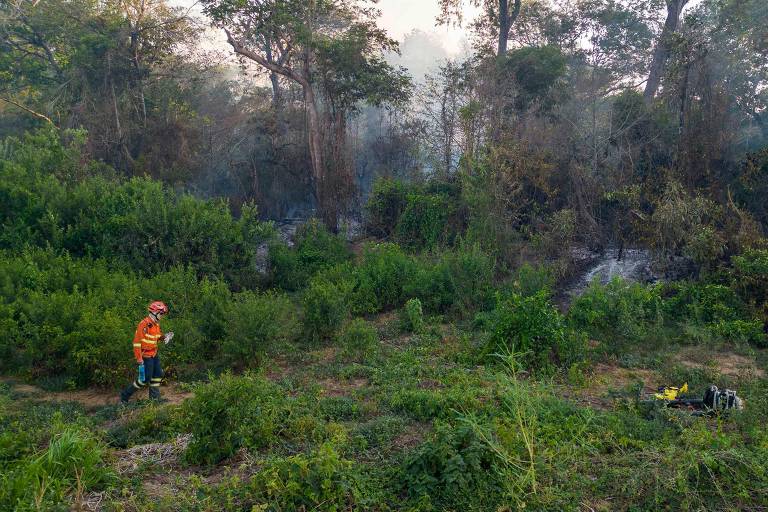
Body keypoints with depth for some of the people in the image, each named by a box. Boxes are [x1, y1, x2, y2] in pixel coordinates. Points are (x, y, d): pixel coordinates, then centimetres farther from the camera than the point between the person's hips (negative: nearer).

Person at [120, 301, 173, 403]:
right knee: (145, 379, -6)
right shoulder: (144, 324, -19)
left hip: (154, 354, 9)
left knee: (158, 375, 8)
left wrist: (164, 337, -1)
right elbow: (137, 341, -21)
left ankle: (154, 398, 18)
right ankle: (125, 395, 8)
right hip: (146, 356, -9)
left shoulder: (156, 324, 9)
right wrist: (139, 358, -22)